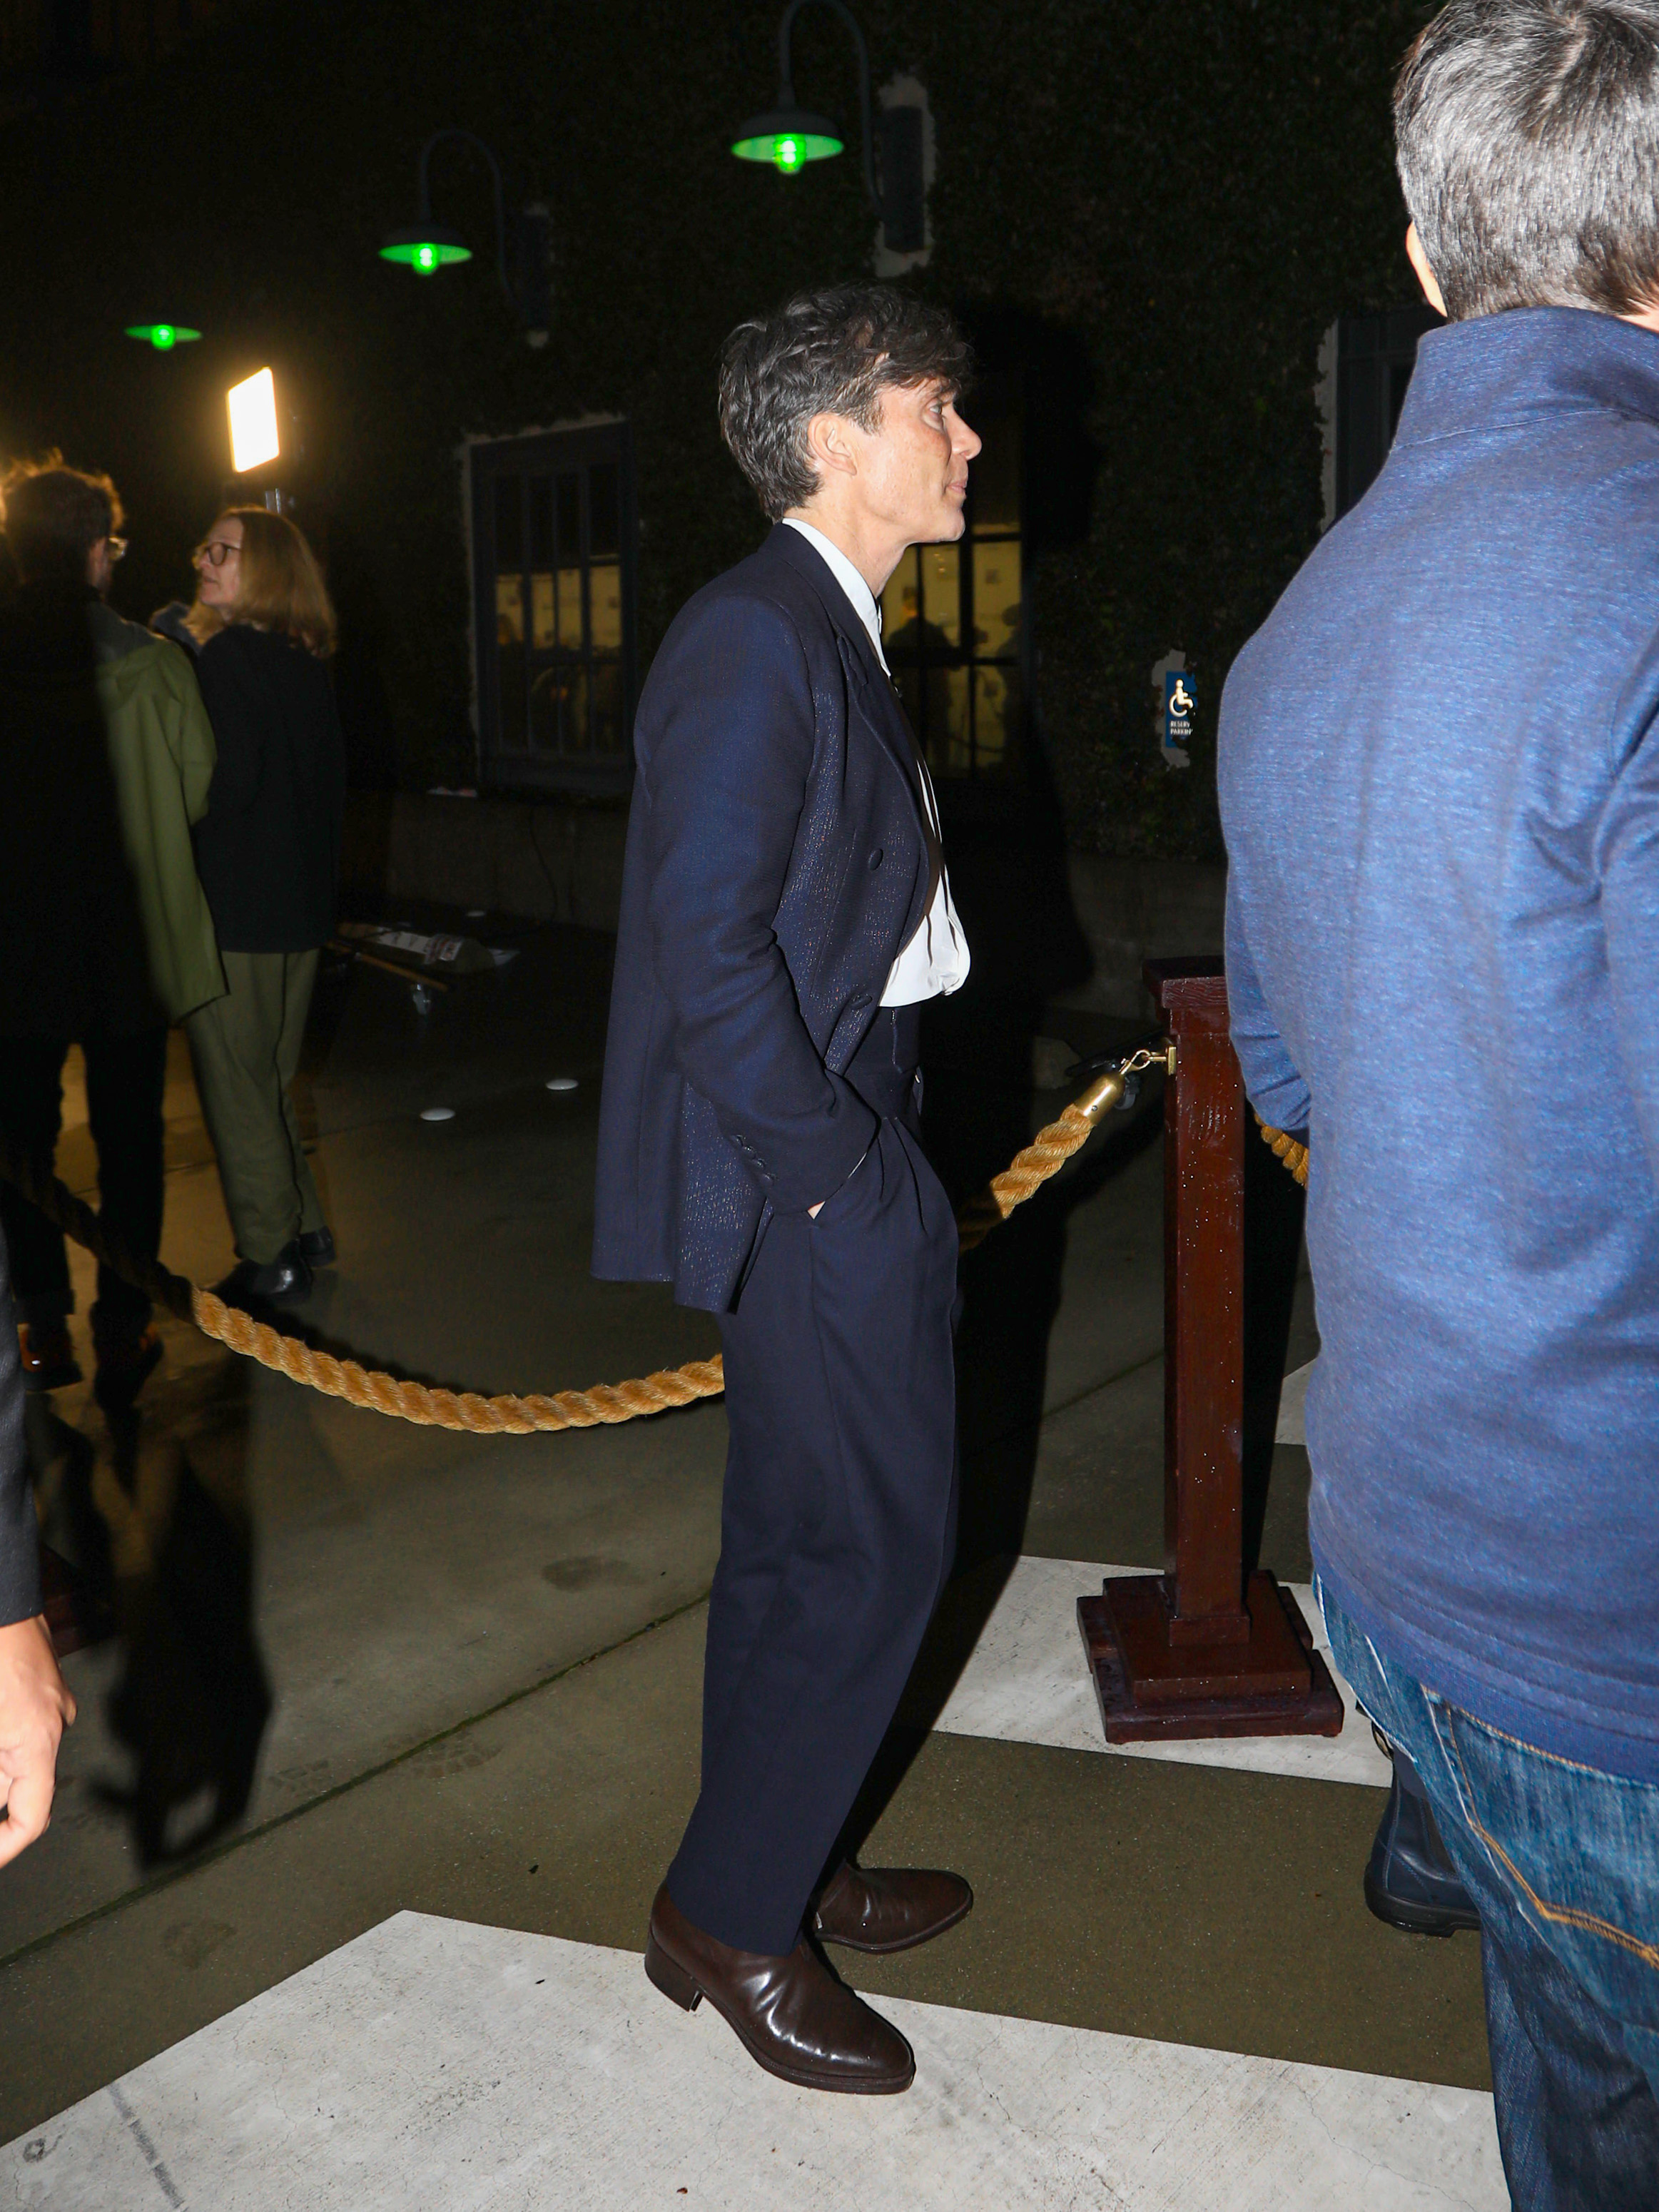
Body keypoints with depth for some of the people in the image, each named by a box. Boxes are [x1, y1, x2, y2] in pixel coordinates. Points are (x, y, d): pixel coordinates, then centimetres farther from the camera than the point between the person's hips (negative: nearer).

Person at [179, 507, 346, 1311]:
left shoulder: (227, 657, -15)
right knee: (270, 1082, 19)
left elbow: (227, 784, -22)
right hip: (299, 906, 8)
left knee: (236, 1091, 2)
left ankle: (270, 1260, 8)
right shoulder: (306, 663, 10)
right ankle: (304, 1228, 27)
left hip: (234, 911, -8)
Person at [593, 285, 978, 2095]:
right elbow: (705, 942, -23)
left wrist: (858, 1142, 13)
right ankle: (731, 1917, 17)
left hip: (835, 1149, 10)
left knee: (797, 1537, 18)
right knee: (880, 1542, -1)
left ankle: (765, 1878, 34)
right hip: (808, 1163, -10)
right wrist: (828, 1166, -17)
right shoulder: (757, 639, -16)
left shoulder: (824, 635, 15)